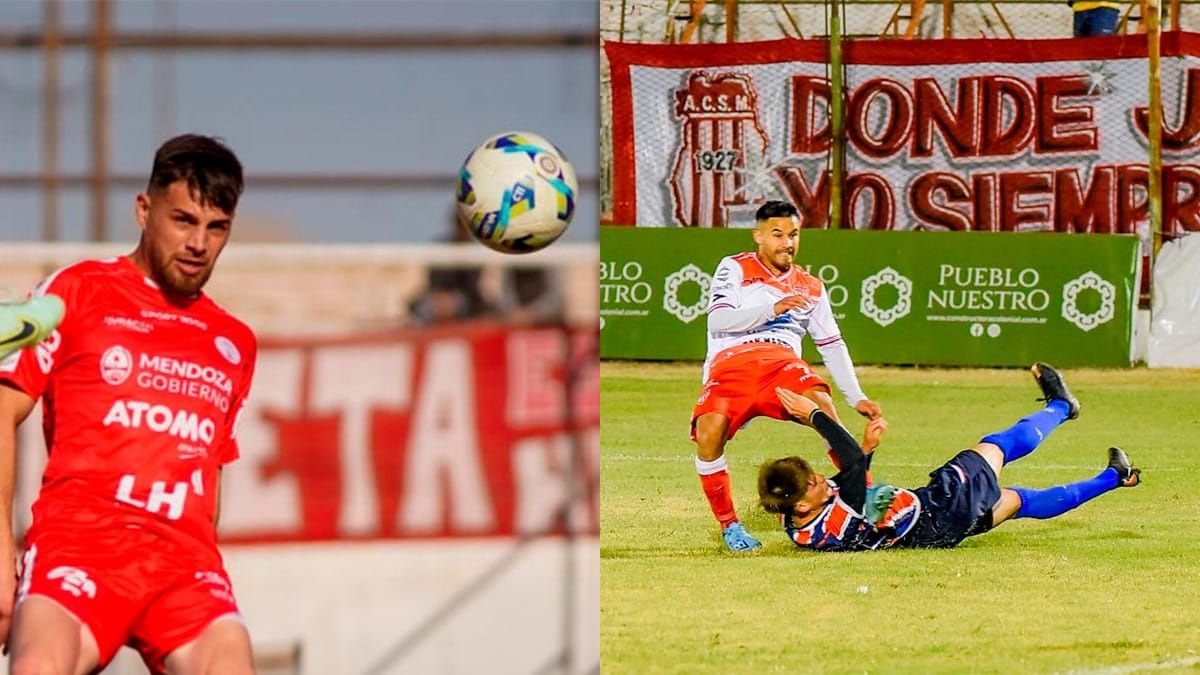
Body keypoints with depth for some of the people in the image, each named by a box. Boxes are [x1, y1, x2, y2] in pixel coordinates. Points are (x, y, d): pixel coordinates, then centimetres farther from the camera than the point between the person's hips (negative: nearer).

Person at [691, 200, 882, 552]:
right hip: (730, 364, -2)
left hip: (783, 363, 2)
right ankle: (728, 525, -12)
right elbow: (718, 320, -3)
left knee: (821, 404, -33)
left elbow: (833, 346, 25)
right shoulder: (735, 269, 13)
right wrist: (773, 308, -14)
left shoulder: (810, 287, 25)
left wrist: (857, 398, 15)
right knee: (709, 430, -31)